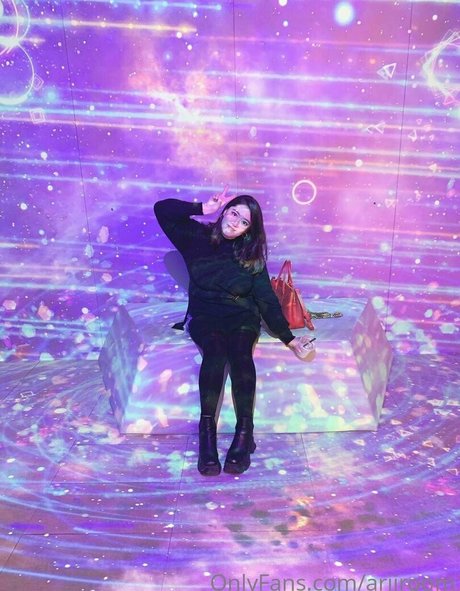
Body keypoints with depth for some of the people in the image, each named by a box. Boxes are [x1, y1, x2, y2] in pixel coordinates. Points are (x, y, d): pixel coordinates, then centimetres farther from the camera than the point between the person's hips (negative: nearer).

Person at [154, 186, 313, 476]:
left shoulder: (251, 255, 6)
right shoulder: (198, 237, 5)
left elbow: (267, 299, 3)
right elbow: (162, 210, -4)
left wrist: (289, 338, -4)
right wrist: (203, 209, -6)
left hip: (241, 318, 1)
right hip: (204, 317, -1)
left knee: (240, 353, -32)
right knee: (215, 350, -34)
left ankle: (244, 431, -33)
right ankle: (207, 429, -33)